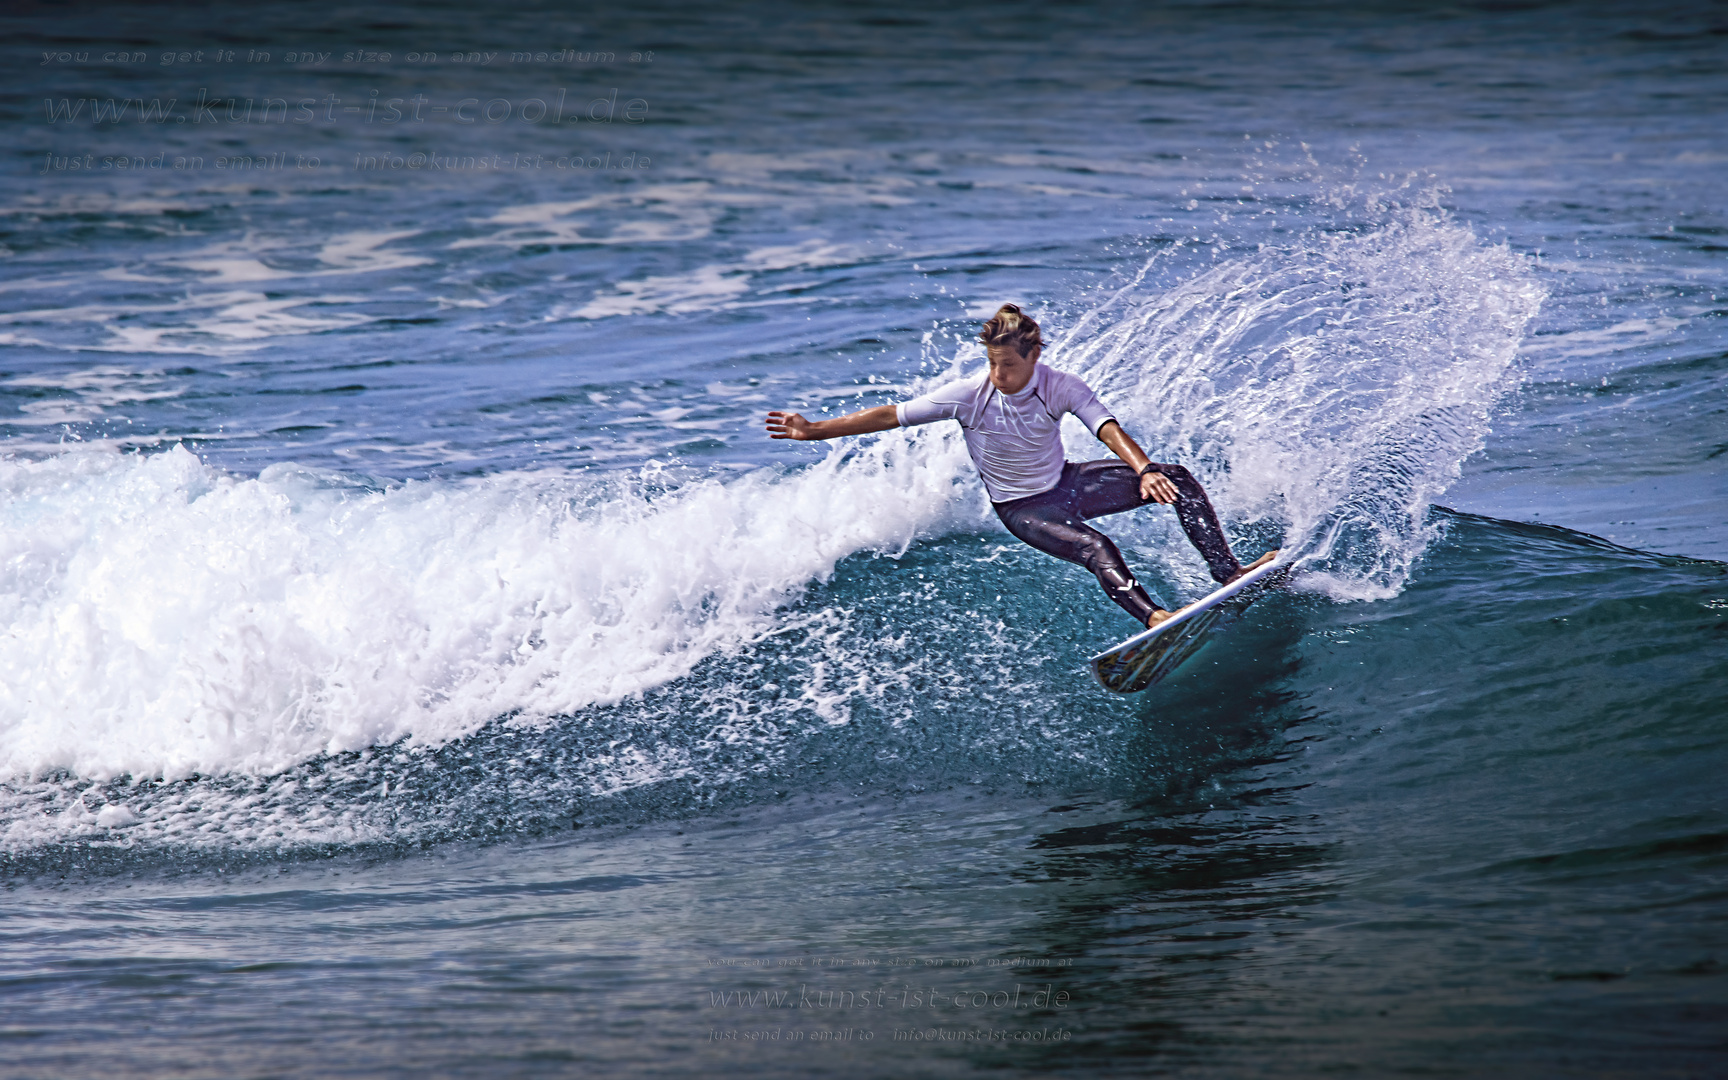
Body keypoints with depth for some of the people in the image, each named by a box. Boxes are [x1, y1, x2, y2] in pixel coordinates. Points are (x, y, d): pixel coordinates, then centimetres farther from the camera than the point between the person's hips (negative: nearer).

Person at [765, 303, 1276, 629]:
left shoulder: (1061, 387, -17)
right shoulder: (970, 395, -22)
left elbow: (1109, 429, -28)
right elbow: (890, 415, -19)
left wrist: (1143, 470, -49)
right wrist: (813, 430, -23)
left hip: (1066, 483, 3)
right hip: (1023, 509, -3)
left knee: (1178, 480, -10)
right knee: (1096, 549, -33)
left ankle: (1227, 571, -9)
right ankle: (1153, 617, -45)